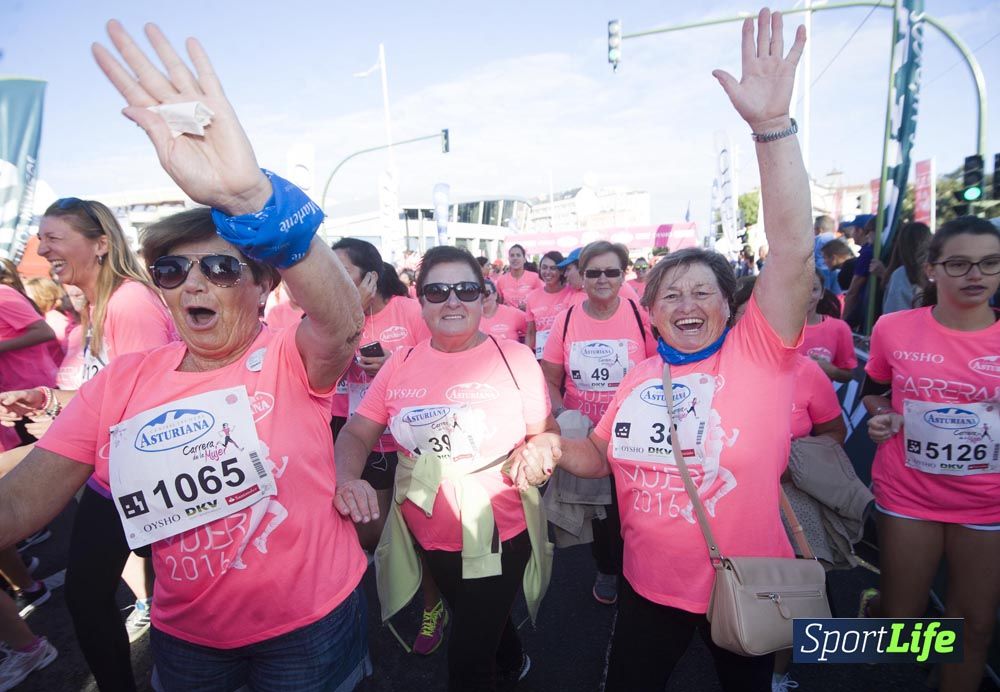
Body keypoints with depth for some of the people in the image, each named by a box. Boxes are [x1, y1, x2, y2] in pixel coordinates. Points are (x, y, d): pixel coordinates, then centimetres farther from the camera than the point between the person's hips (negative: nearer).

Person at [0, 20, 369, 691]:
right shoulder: (122, 380, -4)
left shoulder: (291, 360, -16)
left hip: (310, 627, -3)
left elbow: (343, 323, -39)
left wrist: (250, 197, -52)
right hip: (186, 636, 4)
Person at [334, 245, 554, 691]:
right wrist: (347, 479, -20)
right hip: (426, 537, 5)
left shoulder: (515, 357, -13)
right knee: (475, 628, 31)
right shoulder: (401, 362, -4)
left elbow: (545, 434, -3)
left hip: (497, 537, -4)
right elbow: (357, 432, -1)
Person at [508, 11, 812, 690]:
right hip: (649, 587, 3)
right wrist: (553, 446, -15)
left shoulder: (757, 354, -14)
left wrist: (772, 124, -35)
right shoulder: (640, 375, -4)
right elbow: (602, 456, 7)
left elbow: (793, 251, -28)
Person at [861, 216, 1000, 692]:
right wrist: (879, 416, -12)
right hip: (908, 494, -1)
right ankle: (873, 606, 46)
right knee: (901, 617, 13)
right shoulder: (894, 329, -9)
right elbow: (872, 390, 8)